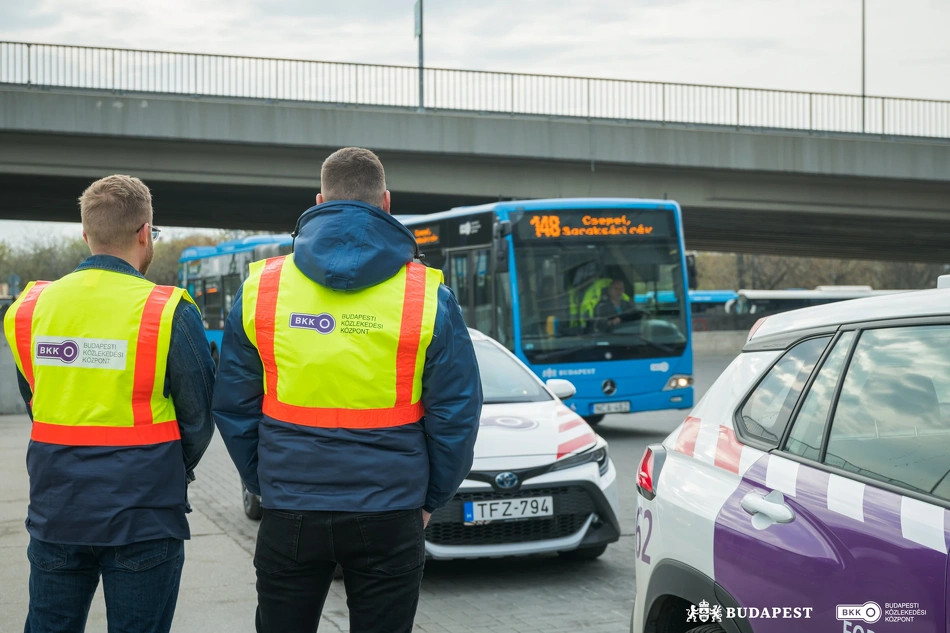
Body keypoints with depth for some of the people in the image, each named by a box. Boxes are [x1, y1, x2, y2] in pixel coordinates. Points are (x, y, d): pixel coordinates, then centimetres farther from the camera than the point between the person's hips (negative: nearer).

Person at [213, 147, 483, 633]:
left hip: (290, 515, 1)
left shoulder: (261, 287, 0)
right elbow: (457, 413, -3)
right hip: (390, 517, -1)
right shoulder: (428, 295, -4)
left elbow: (233, 406, 4)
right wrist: (431, 499, 9)